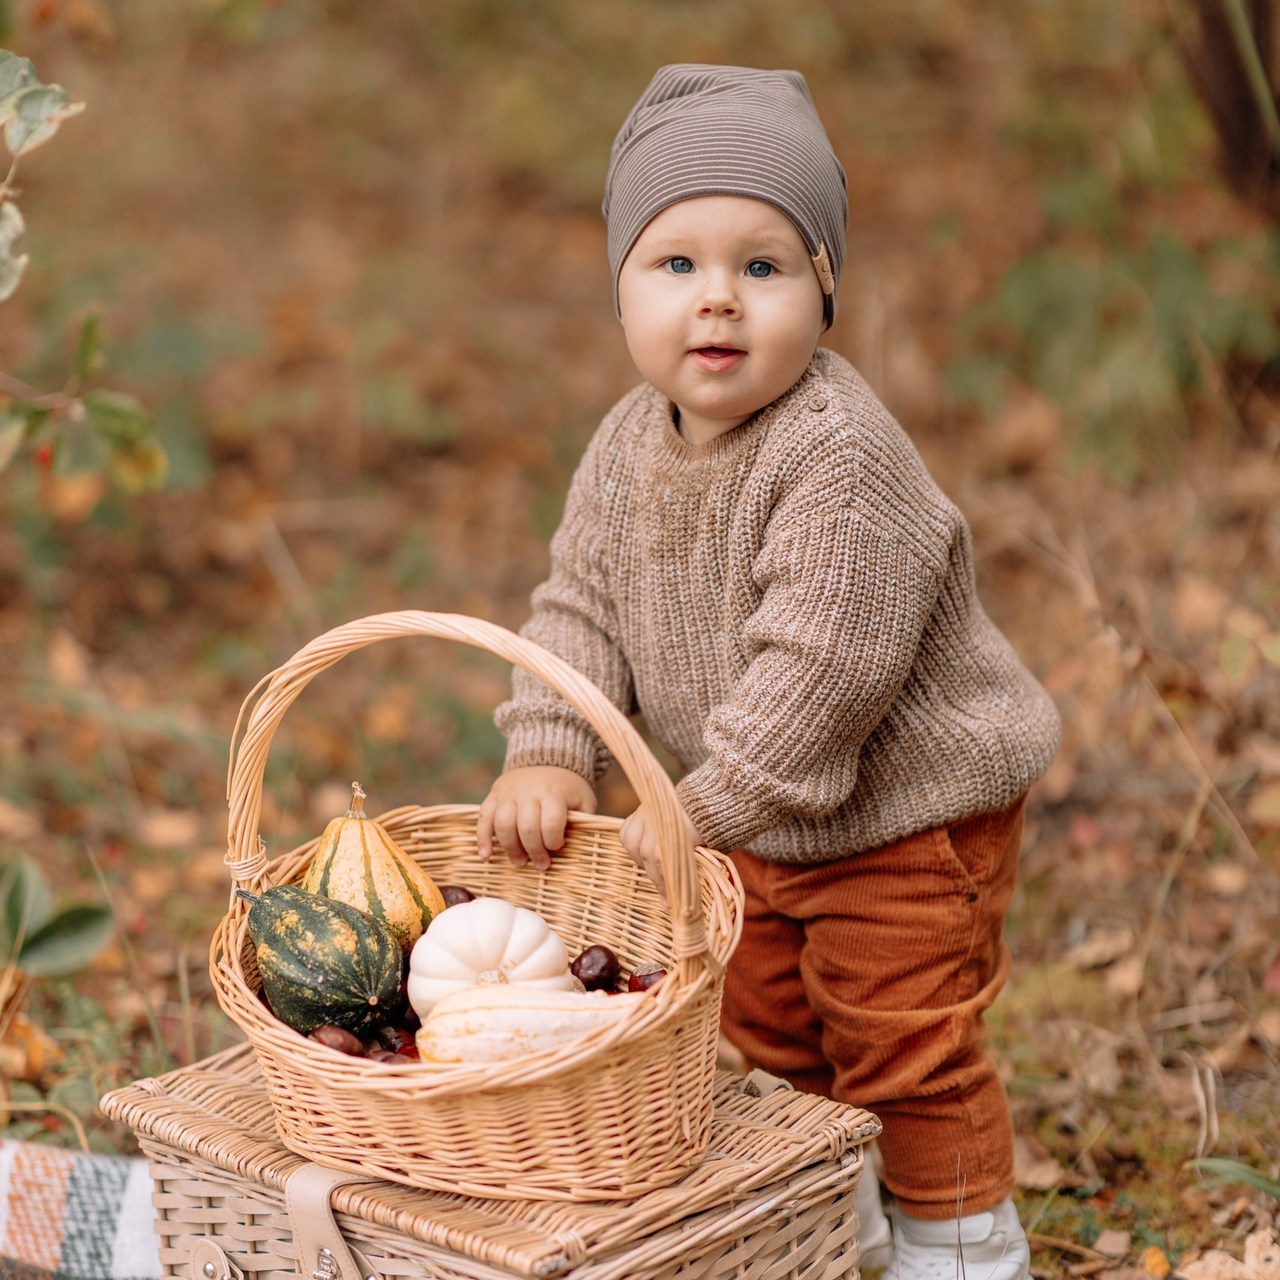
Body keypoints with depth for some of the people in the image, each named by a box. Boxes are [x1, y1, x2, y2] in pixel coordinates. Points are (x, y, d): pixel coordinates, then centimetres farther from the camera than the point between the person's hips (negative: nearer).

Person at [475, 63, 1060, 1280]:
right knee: (769, 1030, 23)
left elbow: (824, 664, -33)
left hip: (905, 816, -8)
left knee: (905, 1050, 3)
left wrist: (710, 802, -28)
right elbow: (581, 603, 3)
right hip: (759, 825, 8)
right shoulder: (627, 447, -4)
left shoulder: (841, 458, -31)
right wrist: (548, 754, -12)